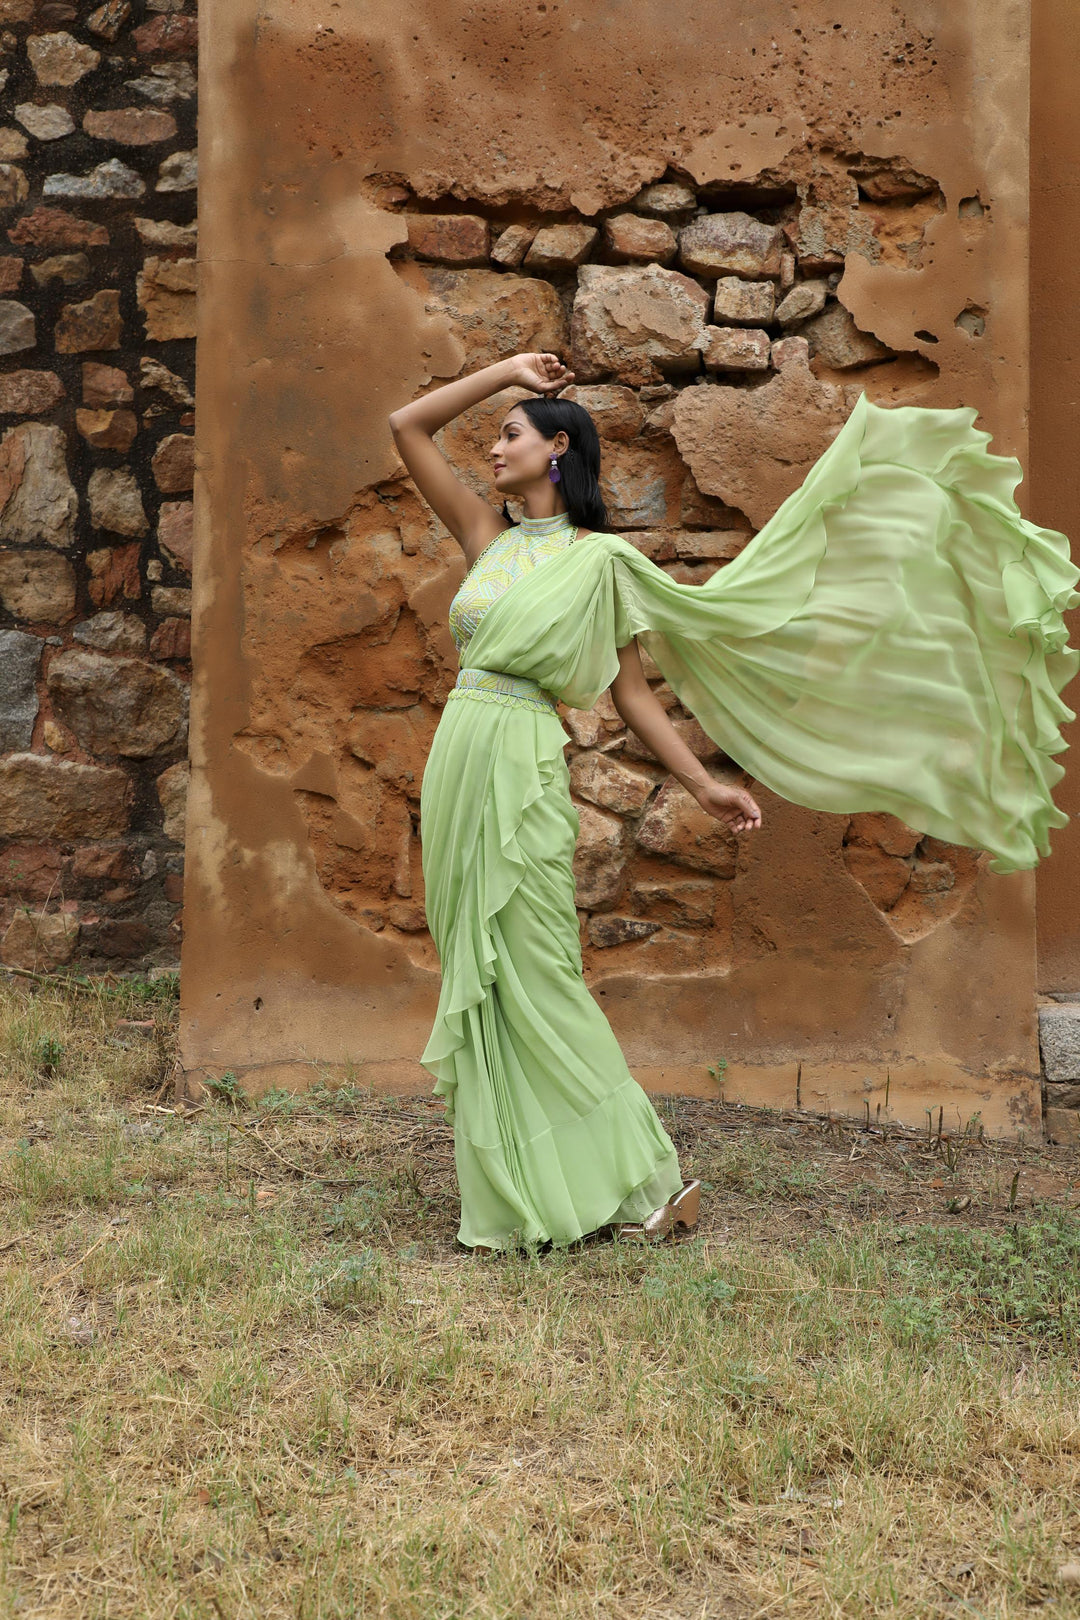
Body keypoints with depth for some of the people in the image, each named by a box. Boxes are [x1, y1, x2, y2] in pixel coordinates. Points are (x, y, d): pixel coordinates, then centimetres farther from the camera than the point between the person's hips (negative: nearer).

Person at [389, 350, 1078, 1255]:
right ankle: (513, 1193, 16)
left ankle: (651, 1179, 8)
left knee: (533, 978, -5)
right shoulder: (489, 537, 12)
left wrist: (703, 785, -3)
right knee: (480, 981, 7)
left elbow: (631, 692, 1)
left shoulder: (598, 560, -2)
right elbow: (408, 426, 15)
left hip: (522, 772, -6)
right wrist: (505, 371, 13)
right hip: (459, 762, 6)